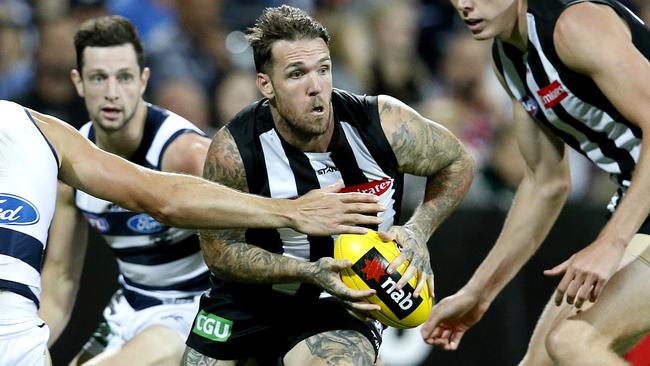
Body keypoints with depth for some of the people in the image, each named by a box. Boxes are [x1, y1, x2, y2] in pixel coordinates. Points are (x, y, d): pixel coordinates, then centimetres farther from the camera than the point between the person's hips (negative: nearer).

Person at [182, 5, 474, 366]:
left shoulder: (383, 123, -21)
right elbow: (219, 251, -12)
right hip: (248, 297, 2)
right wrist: (309, 273, -26)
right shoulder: (233, 151, -23)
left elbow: (457, 163, -1)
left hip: (341, 306, -1)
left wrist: (419, 230, -18)